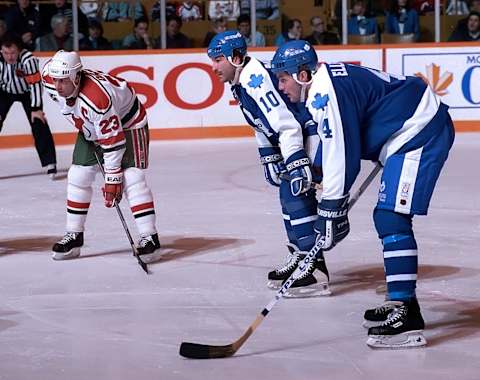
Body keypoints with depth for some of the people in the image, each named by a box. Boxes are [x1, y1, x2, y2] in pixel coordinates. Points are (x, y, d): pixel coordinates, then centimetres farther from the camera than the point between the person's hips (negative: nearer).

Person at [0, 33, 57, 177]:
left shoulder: (28, 59, -36)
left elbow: (35, 84, -28)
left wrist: (36, 109, -25)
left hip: (26, 91, -2)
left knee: (39, 124, -11)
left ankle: (50, 163, -5)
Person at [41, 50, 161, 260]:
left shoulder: (96, 98, -42)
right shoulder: (52, 83, -21)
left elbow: (113, 140, -36)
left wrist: (112, 180, -31)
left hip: (127, 121, -7)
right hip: (90, 127, 7)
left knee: (131, 177, -19)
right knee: (78, 176, 1)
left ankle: (150, 237, -18)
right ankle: (74, 235, 10)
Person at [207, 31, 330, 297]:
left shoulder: (256, 79, -21)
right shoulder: (241, 82, 12)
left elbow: (286, 123, -28)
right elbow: (262, 125, 23)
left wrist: (296, 163, -31)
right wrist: (269, 157, 21)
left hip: (314, 133, -11)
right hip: (299, 136, 11)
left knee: (296, 193, -16)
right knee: (288, 193, 16)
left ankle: (315, 270, -17)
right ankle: (299, 258, 26)